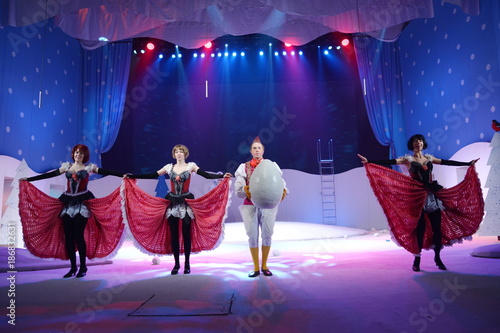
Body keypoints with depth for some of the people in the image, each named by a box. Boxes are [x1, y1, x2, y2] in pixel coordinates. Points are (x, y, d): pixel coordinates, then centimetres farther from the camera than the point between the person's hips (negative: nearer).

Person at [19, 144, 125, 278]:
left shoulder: (89, 167, 5)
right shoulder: (67, 166, 14)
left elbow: (106, 172, -4)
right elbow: (50, 175, 16)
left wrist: (123, 175, -15)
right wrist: (28, 179, 16)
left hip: (82, 203, -4)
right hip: (68, 203, 4)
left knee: (79, 235, -9)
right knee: (68, 236, 2)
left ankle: (83, 267, 4)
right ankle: (73, 267, 13)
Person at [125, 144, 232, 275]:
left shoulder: (191, 166, 0)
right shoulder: (169, 167, 8)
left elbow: (206, 175, -9)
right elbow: (152, 175, 11)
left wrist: (222, 176, -22)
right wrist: (132, 176, 10)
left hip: (186, 203, -3)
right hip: (173, 203, 3)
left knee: (186, 234, 1)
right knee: (173, 234, 6)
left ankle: (187, 264, 13)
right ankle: (176, 263, 17)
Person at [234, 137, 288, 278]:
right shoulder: (244, 167, 8)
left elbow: (280, 182, -1)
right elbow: (238, 187, -2)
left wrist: (283, 190, -23)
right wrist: (244, 189, -24)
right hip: (250, 205, 0)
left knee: (267, 235, 3)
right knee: (252, 235, 0)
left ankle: (264, 266, 19)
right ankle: (256, 267, 13)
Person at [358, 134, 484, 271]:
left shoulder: (429, 158, 14)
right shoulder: (408, 159, 2)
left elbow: (448, 162, 22)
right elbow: (389, 162, -10)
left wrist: (469, 163, 26)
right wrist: (368, 162, -23)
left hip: (433, 194, 4)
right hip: (418, 196, -4)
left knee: (437, 226, 4)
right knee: (420, 227, -4)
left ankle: (437, 257, 19)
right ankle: (417, 259, 8)